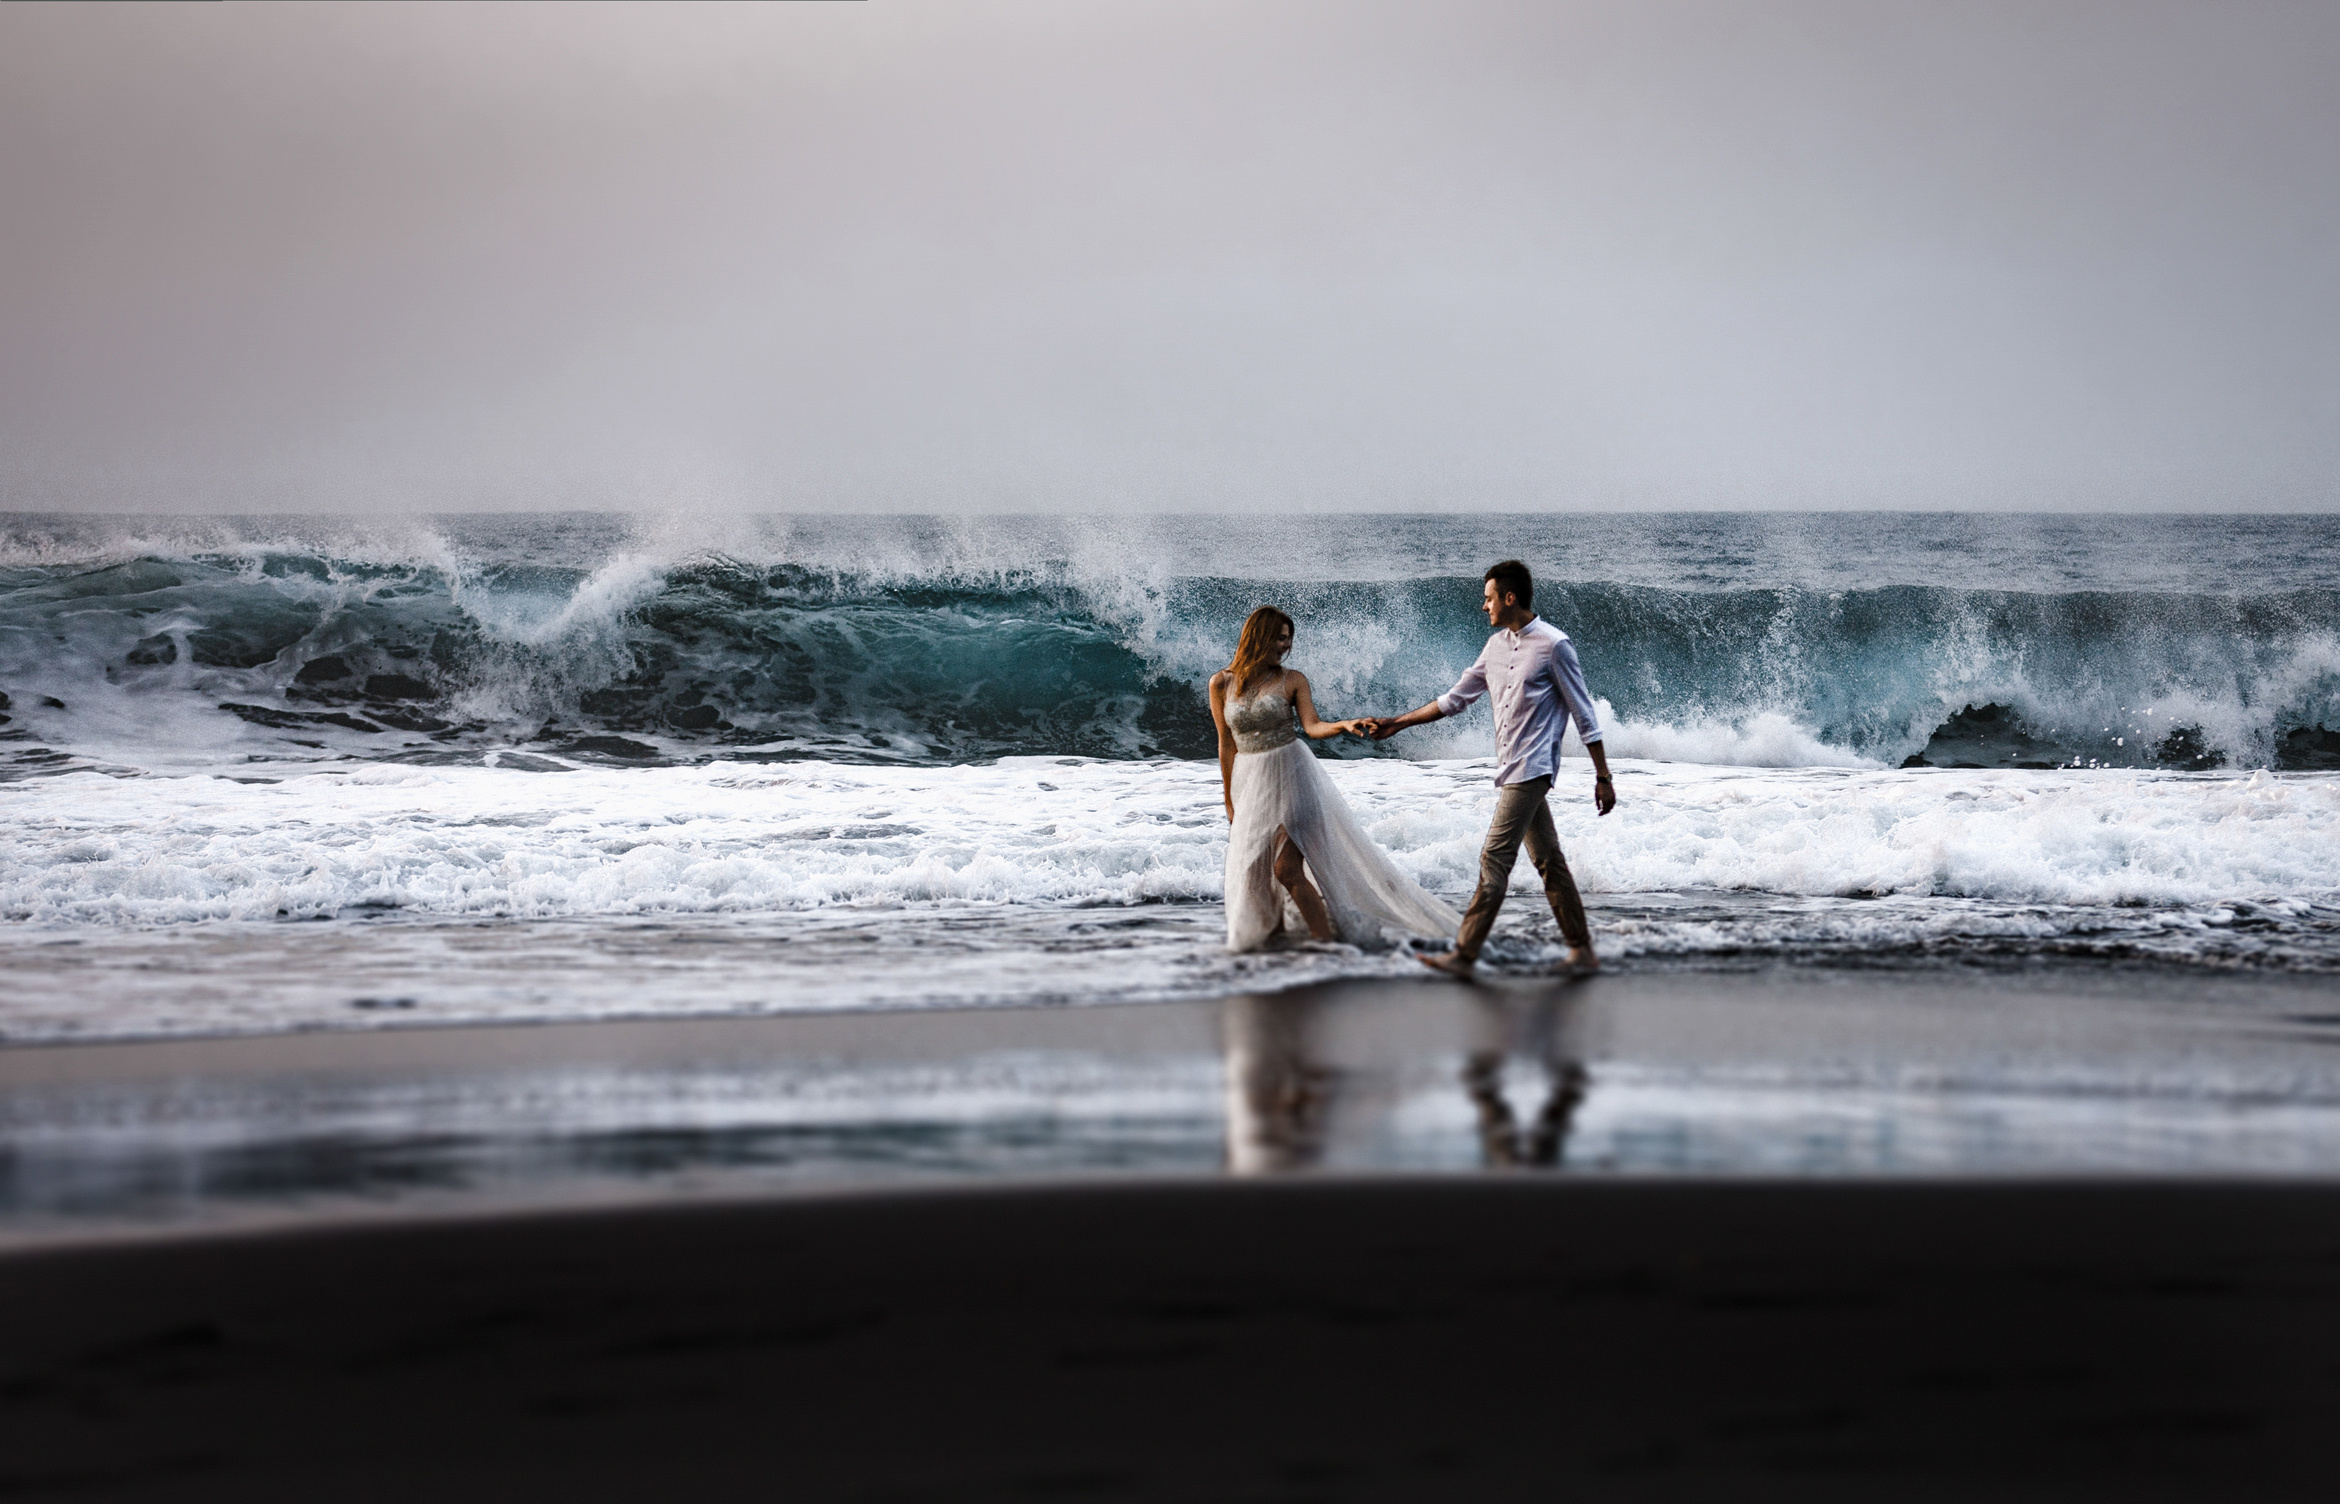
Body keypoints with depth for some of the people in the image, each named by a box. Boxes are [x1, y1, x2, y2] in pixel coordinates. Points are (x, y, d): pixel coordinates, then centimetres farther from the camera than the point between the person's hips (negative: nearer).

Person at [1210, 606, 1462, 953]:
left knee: (1287, 869, -14)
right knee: (1254, 872, 4)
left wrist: (1343, 726, -30)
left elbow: (1312, 726, -10)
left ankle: (1326, 939, -7)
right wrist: (1229, 799, 10)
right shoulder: (1221, 684, 3)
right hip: (1249, 781, 3)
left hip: (1290, 776, -3)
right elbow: (1227, 745, 7)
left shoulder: (1292, 680, 1)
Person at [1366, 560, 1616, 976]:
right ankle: (1582, 950, 14)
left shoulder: (1554, 645, -10)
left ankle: (1463, 956, -11)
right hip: (1512, 770, 8)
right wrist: (1397, 724, 18)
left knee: (1495, 859, -10)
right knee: (1547, 859, 10)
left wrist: (1603, 777, -7)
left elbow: (1584, 715, -7)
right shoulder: (1497, 645, 13)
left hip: (1530, 769, -8)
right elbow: (1456, 699, 20)